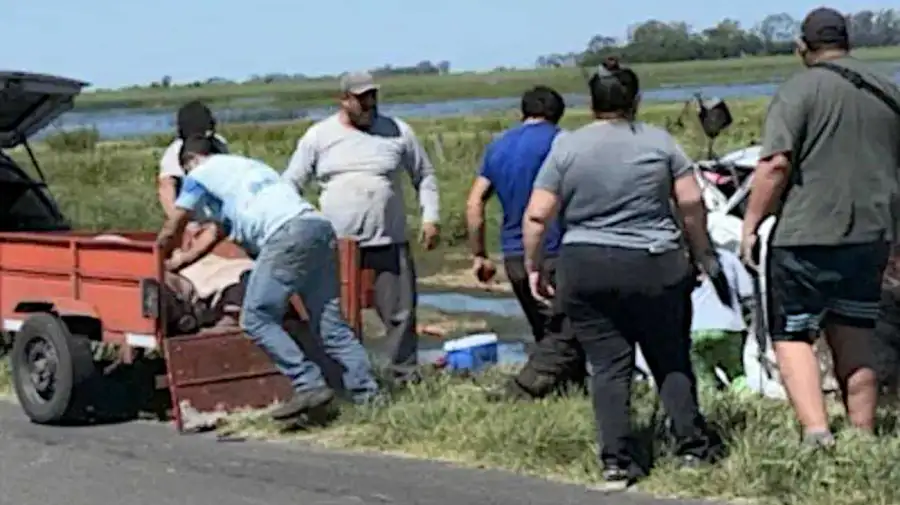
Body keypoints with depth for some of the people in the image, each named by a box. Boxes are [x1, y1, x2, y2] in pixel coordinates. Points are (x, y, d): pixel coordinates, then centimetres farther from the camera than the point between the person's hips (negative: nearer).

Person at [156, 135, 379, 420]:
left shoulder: (200, 175, 15)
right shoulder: (249, 166, 39)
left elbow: (170, 233, 21)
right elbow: (221, 230, 47)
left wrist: (162, 262, 40)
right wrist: (184, 260, 54)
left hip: (288, 236, -8)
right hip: (320, 226, 8)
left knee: (256, 319, -6)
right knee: (331, 323, 6)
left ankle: (310, 385, -16)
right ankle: (368, 394, 0)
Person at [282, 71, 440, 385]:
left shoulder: (397, 132, 5)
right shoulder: (319, 136, 4)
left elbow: (424, 176, 13)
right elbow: (291, 183, 7)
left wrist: (430, 217, 2)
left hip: (389, 243, 0)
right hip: (335, 246, 0)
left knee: (400, 311, 0)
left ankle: (407, 375, 11)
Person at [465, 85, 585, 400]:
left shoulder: (498, 147, 15)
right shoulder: (556, 140, -5)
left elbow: (474, 203, 14)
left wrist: (479, 255, 18)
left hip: (513, 257, 7)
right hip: (550, 255, -7)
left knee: (548, 335, 16)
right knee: (563, 337, -4)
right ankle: (517, 394, -14)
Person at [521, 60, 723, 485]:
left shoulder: (566, 148, 0)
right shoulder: (659, 141, 1)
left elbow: (537, 216, -3)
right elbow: (691, 202, 0)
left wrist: (532, 267, 7)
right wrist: (703, 253, 12)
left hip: (584, 272, 0)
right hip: (654, 267, 0)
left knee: (608, 366, 4)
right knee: (671, 360, 13)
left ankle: (616, 460, 0)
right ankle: (692, 445, 14)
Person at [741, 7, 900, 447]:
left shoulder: (798, 91, -9)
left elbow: (775, 165, -19)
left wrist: (750, 224, -11)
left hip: (806, 236, -5)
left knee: (791, 337, 3)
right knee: (854, 341, 13)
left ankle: (816, 432, -14)